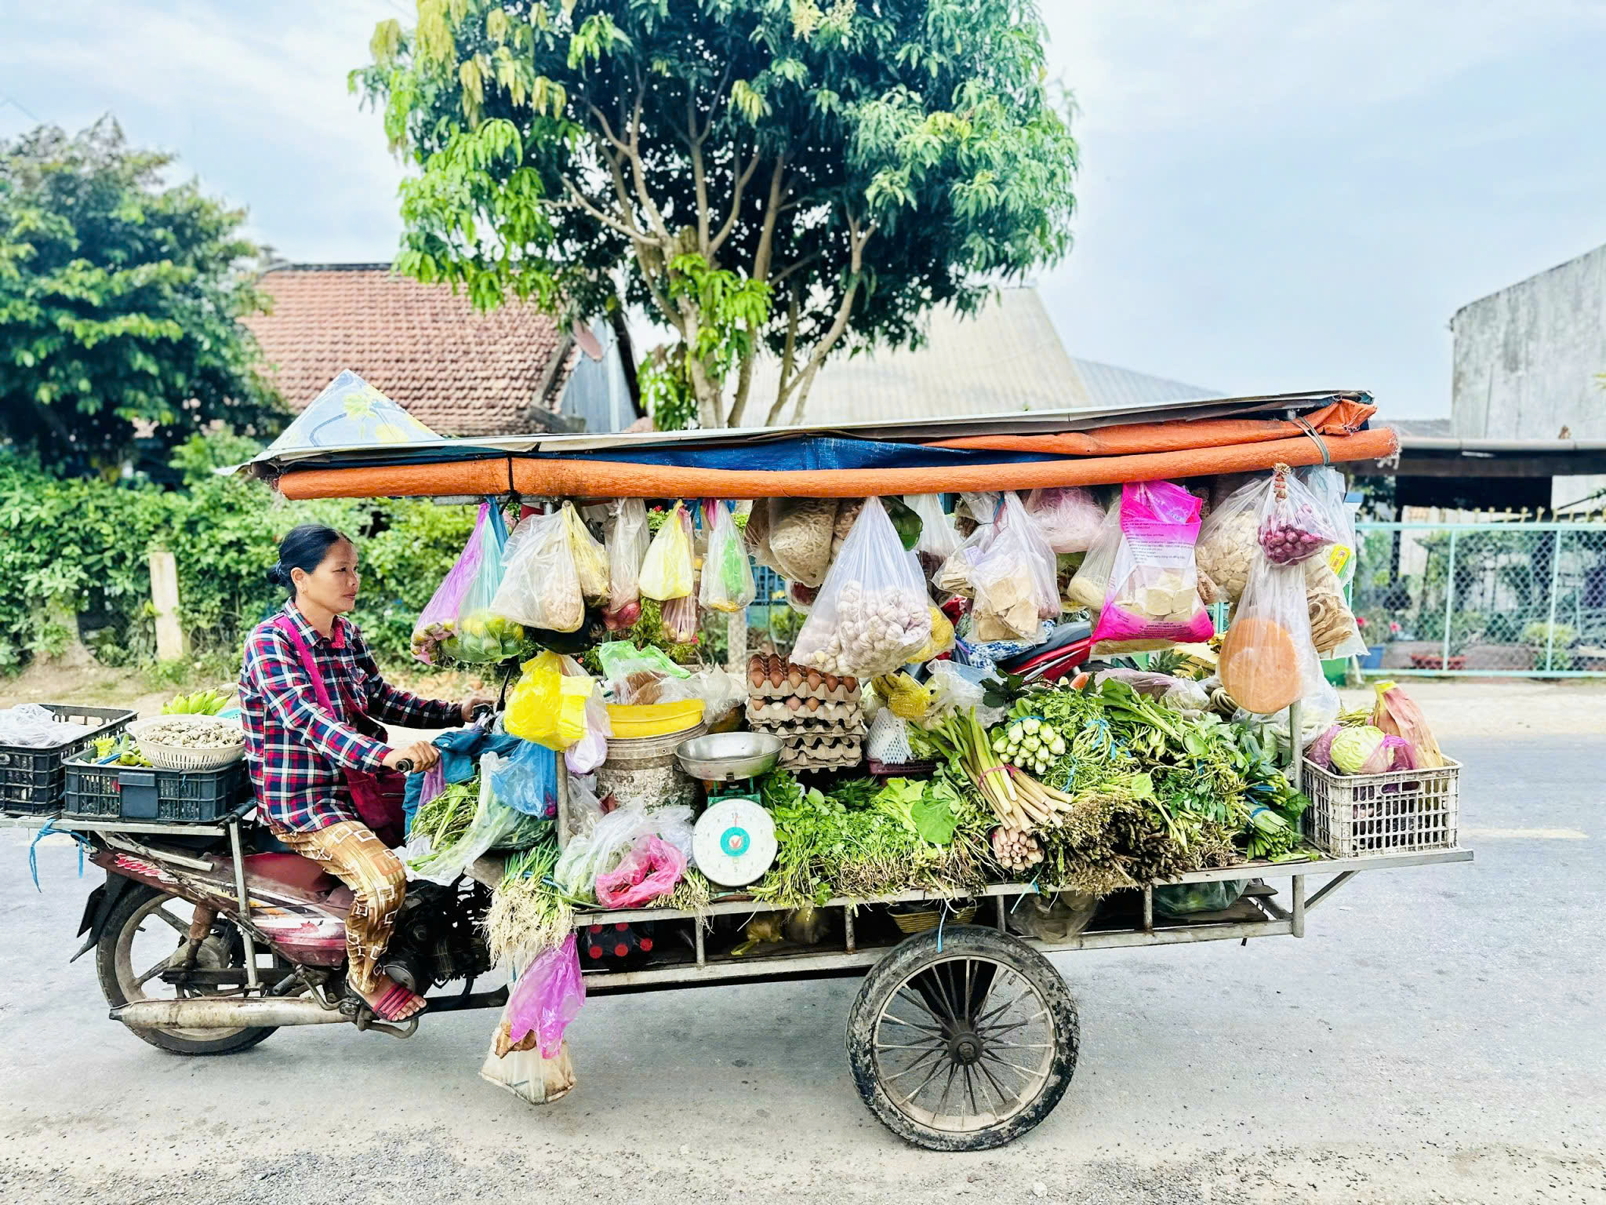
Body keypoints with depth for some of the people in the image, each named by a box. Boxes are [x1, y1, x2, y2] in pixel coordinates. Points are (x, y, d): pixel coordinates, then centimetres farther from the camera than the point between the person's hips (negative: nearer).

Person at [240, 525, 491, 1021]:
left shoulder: (347, 635, 7)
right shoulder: (270, 641, -18)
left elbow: (381, 699, 13)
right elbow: (308, 719, -31)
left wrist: (457, 711, 2)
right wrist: (386, 754, -47)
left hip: (351, 779, 8)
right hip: (298, 799, -8)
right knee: (384, 877, -27)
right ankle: (365, 975, 4)